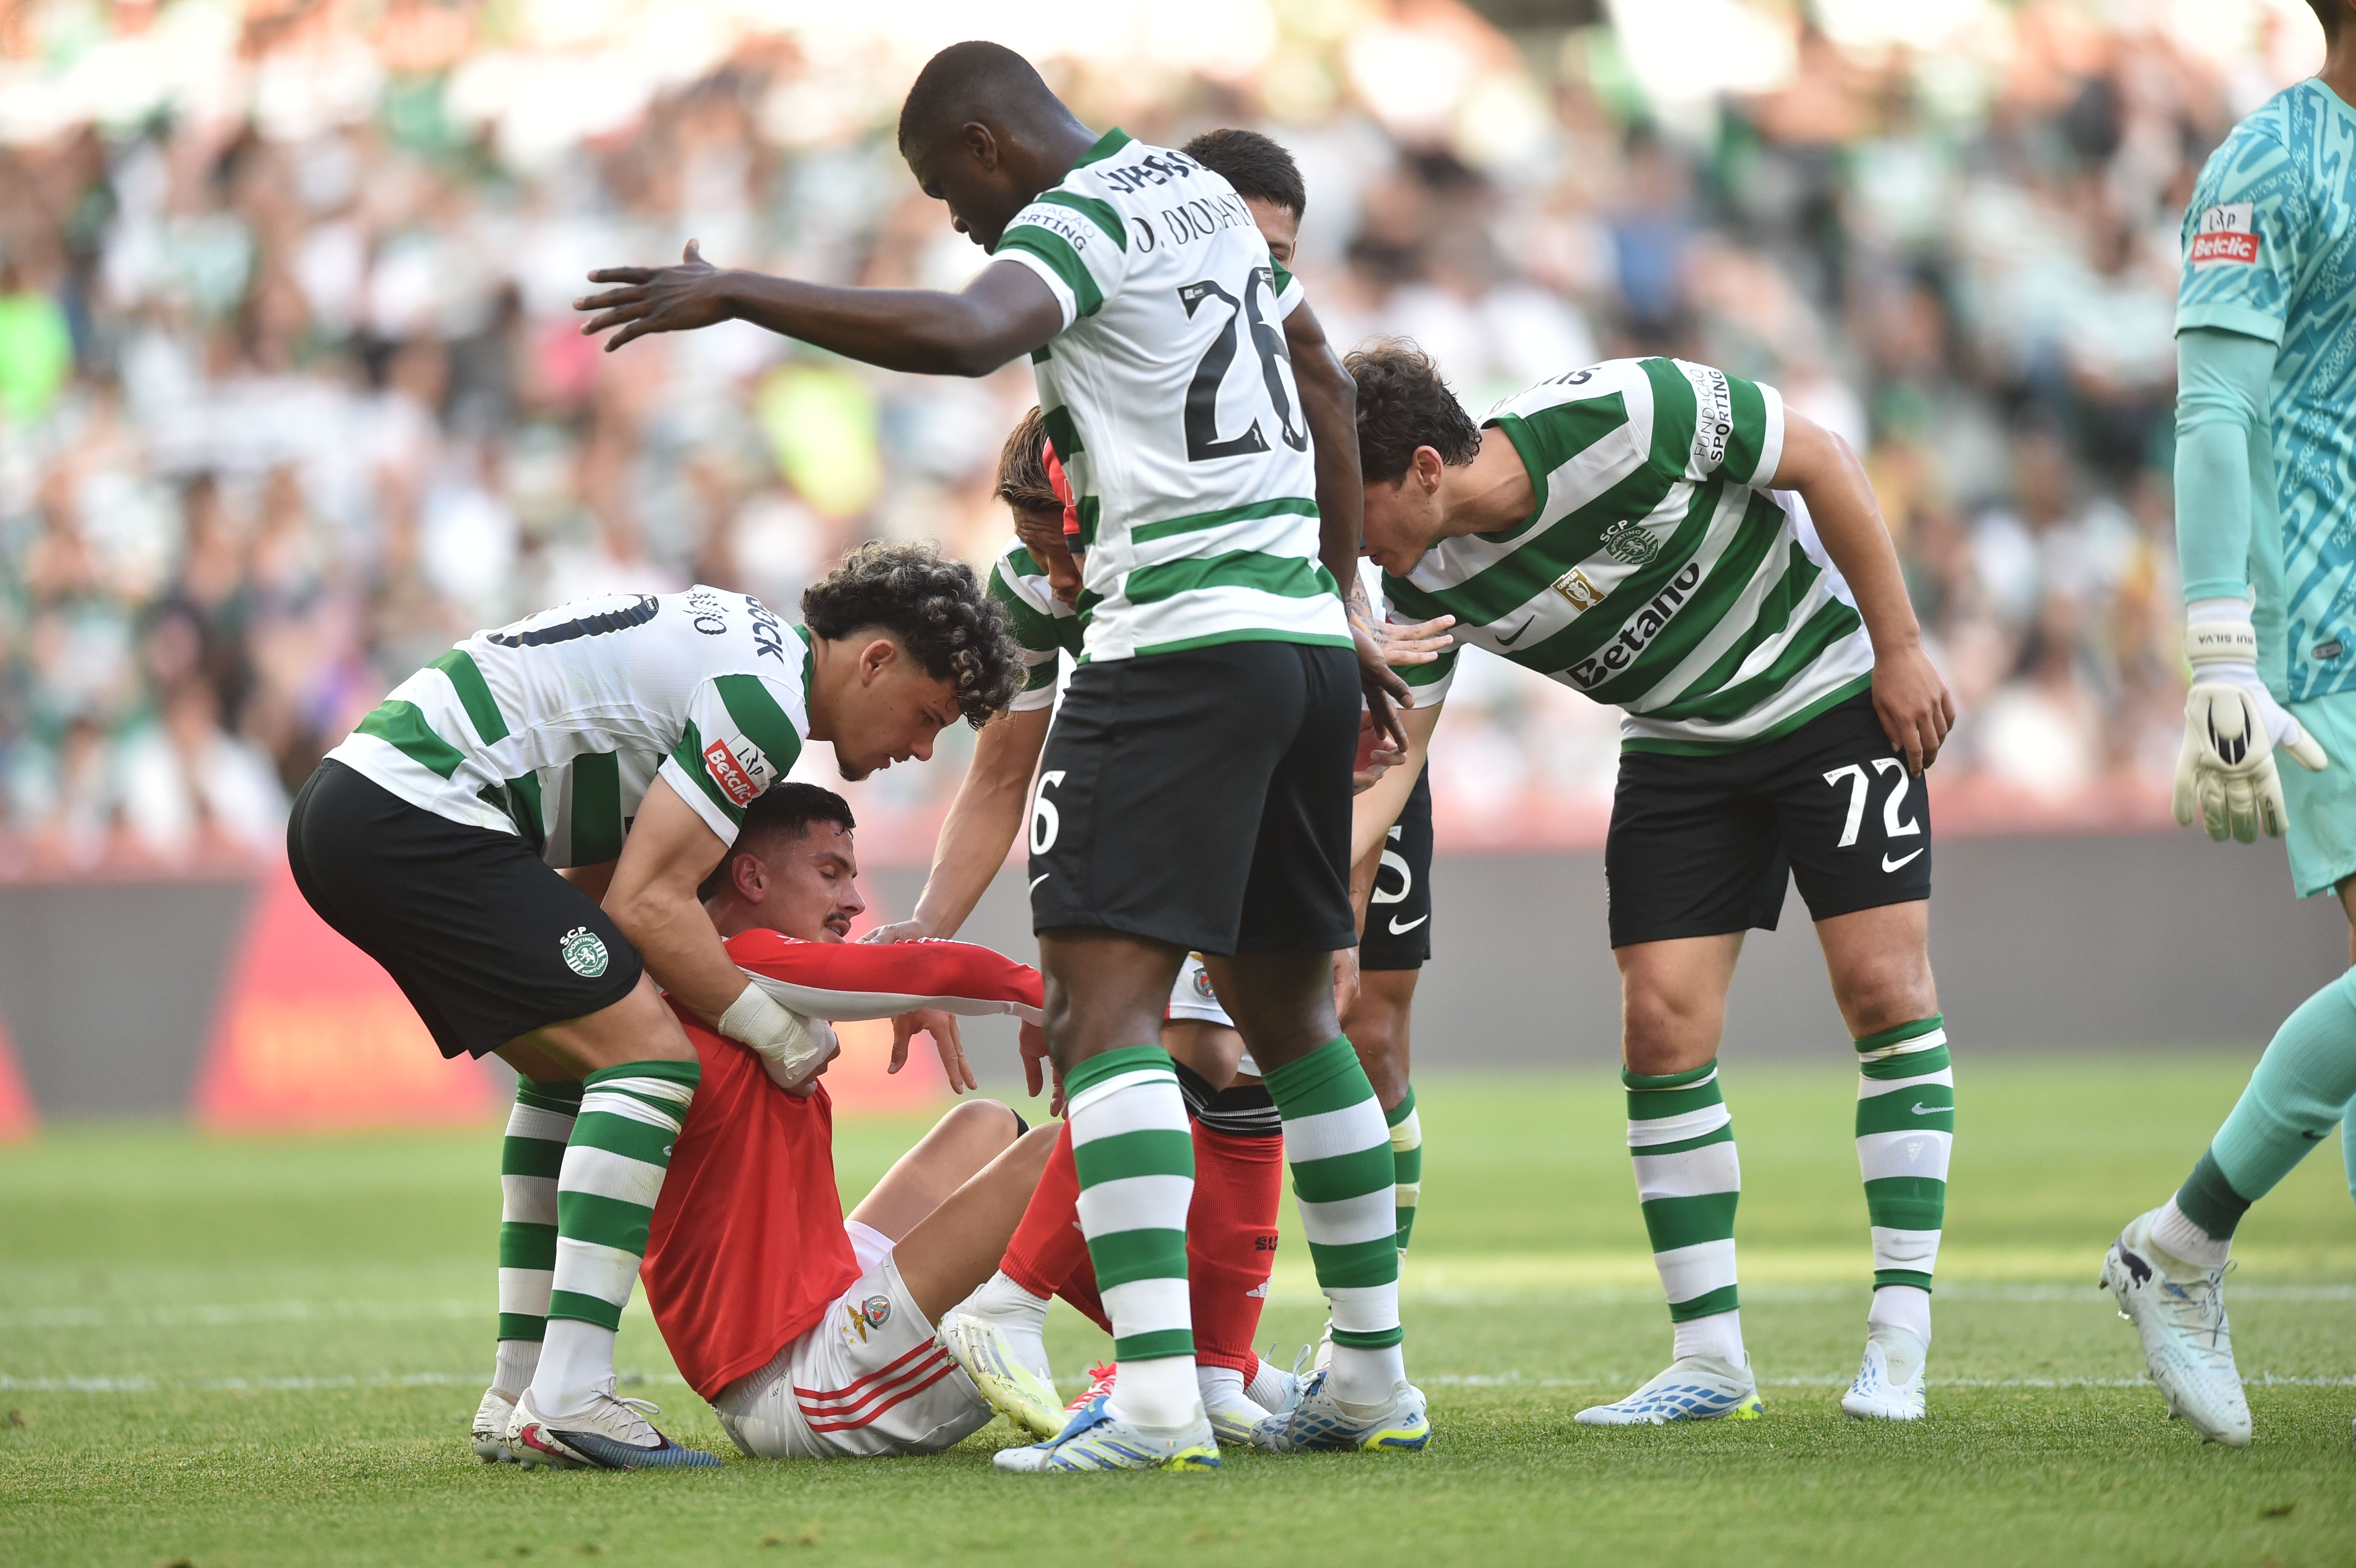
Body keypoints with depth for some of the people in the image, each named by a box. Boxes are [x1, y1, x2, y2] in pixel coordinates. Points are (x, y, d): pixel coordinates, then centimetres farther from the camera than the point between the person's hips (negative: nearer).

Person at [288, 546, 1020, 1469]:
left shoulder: (746, 647, 22)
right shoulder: (765, 696, -10)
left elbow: (601, 879, 21)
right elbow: (646, 903, -14)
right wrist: (775, 1032, -2)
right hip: (415, 813, -11)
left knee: (571, 1069, 19)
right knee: (649, 1059, -11)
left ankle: (516, 1403, 18)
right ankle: (568, 1401, -17)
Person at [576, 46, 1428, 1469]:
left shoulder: (1080, 221, -8)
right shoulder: (1206, 194, 19)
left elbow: (962, 335, -30)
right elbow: (1331, 415, 30)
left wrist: (733, 296, -24)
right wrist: (1337, 609, 40)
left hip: (1180, 642, -9)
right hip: (1303, 636, 9)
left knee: (1104, 1002, -13)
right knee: (1290, 1011, 17)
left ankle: (1157, 1398, -24)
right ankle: (1375, 1379, 23)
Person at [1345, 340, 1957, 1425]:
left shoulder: (1620, 416, -30)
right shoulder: (1425, 580, -15)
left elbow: (1820, 459, -18)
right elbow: (1385, 763, -10)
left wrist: (1900, 647, -15)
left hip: (1832, 685, -4)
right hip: (1678, 744, 4)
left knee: (1884, 984, -11)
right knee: (1663, 1020, -8)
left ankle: (1900, 1340, -6)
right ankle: (1709, 1358, -1)